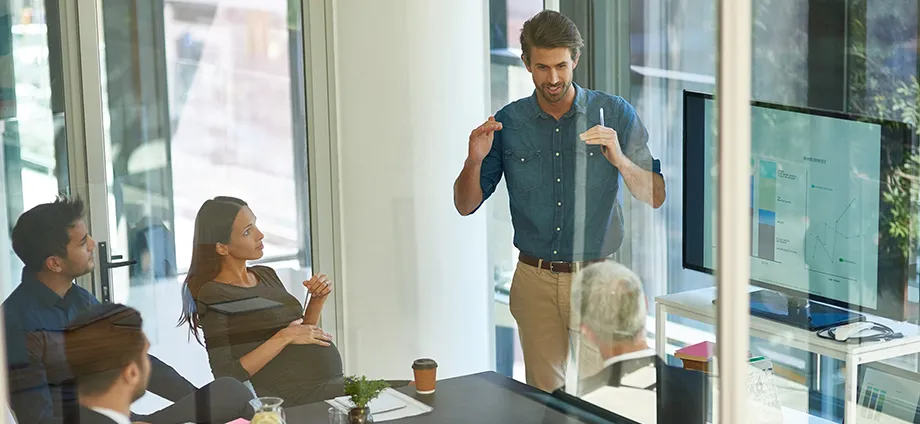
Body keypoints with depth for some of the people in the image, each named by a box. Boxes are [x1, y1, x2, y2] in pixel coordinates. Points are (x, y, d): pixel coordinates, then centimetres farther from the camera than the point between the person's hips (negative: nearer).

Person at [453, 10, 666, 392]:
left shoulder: (615, 114, -2)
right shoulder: (508, 123, 2)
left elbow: (655, 197, -4)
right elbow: (466, 205, 5)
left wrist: (621, 161, -22)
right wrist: (474, 161, -14)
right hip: (535, 280, 2)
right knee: (543, 393, 7)